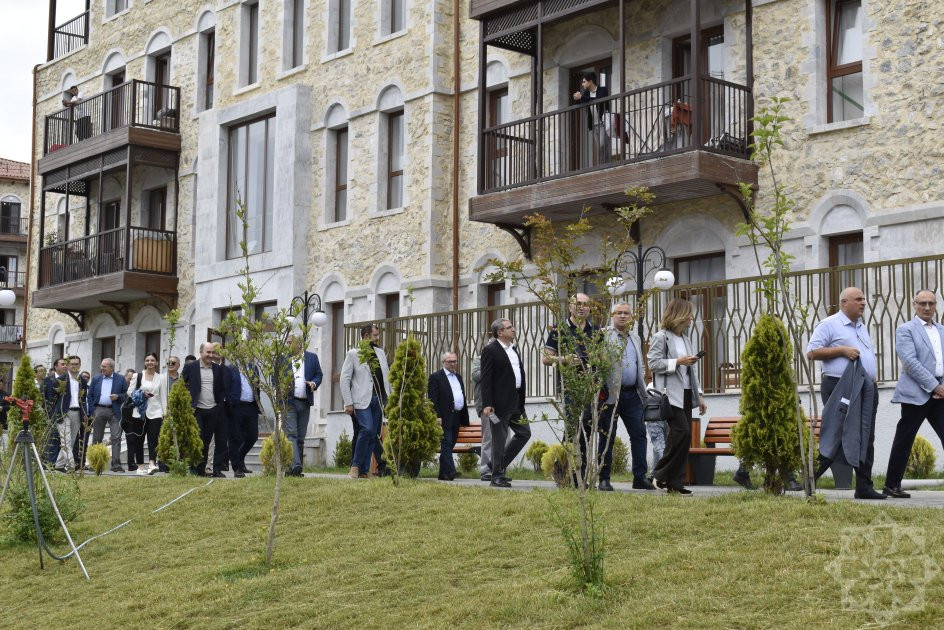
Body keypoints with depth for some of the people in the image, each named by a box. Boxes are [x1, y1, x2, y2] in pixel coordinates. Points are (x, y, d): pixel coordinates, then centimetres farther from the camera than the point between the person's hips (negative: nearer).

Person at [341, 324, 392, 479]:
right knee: (367, 429, -20)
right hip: (362, 400, -6)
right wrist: (348, 403, -9)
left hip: (379, 399, 6)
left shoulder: (380, 353, 17)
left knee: (373, 434, 3)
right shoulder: (353, 354, 0)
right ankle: (355, 466, -7)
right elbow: (344, 379, -3)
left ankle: (364, 470, 8)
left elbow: (387, 376, 19)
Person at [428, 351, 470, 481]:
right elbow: (433, 399, -9)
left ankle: (443, 474, 11)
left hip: (456, 418, 7)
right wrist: (437, 416, -18)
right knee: (447, 444, -14)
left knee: (450, 445, 8)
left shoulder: (458, 377, 21)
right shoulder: (436, 377, -2)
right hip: (444, 417, -7)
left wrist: (464, 418, 18)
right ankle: (450, 471, -22)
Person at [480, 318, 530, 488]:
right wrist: (487, 405, -21)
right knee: (499, 440, -2)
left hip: (516, 402, 8)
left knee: (524, 433, 10)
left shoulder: (513, 349, 17)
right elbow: (486, 379, -14)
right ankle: (497, 476, 5)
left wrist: (521, 401, 16)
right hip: (500, 403, -8)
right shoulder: (490, 350, -9)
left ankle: (500, 466, 20)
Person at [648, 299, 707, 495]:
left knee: (685, 436, 2)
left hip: (686, 394, 8)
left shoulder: (685, 338, 20)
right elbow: (653, 364, -12)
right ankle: (660, 474, -6)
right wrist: (677, 362, -17)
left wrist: (699, 395, 19)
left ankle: (675, 483, 6)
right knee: (681, 432, -18)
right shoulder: (661, 337, -3)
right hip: (670, 394, -8)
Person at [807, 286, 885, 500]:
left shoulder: (862, 327, 22)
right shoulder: (829, 325, -3)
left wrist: (873, 376, 14)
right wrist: (842, 350, -15)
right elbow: (811, 353, -10)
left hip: (866, 389, 8)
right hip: (841, 388, -8)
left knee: (866, 439, 4)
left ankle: (864, 488, 6)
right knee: (834, 439, -8)